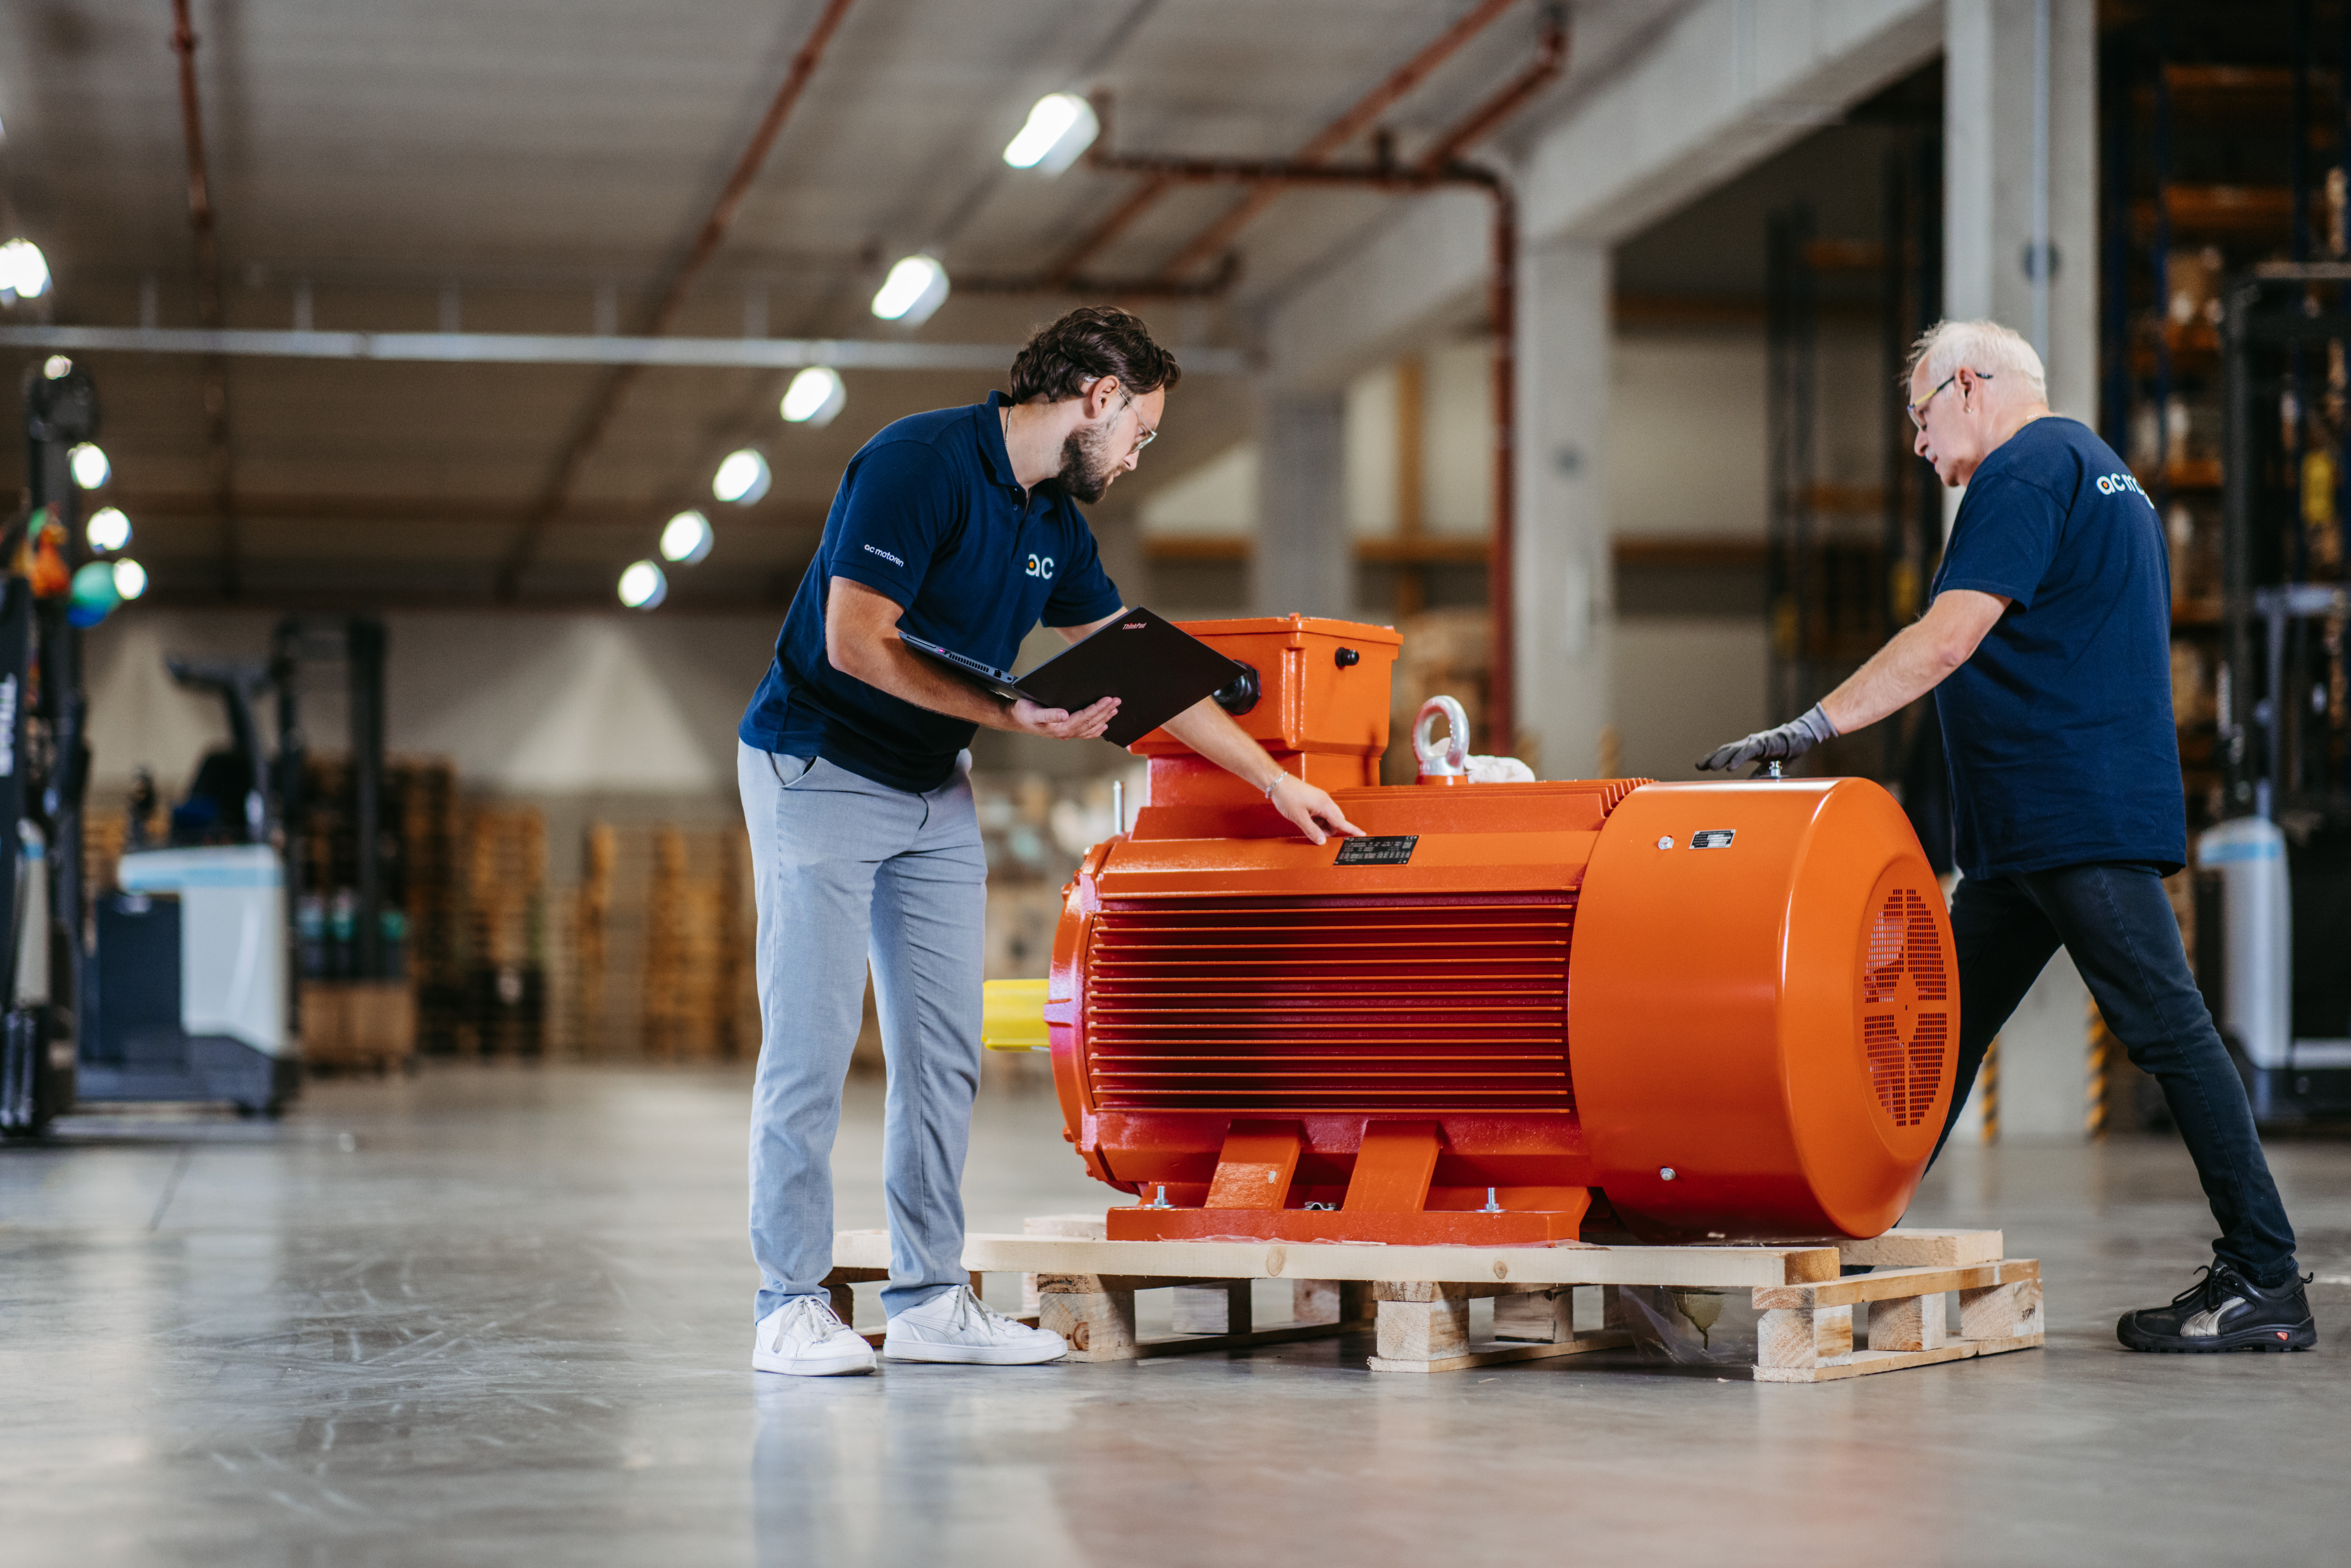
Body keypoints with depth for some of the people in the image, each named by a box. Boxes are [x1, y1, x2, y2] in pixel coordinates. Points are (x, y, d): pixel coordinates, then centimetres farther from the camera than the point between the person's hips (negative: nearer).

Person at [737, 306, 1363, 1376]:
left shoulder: (1056, 525, 8)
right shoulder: (920, 463, -17)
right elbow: (853, 644, -23)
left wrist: (1275, 780, 17)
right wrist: (1014, 717, -24)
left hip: (935, 793, 8)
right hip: (818, 773, -8)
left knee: (943, 1052, 5)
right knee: (811, 1047, -7)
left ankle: (929, 1298, 11)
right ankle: (790, 1308, -1)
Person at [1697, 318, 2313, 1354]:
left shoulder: (2027, 469, -9)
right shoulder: (2098, 473, 23)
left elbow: (1946, 641, -18)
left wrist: (1814, 727, -16)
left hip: (2076, 820, -11)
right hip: (2030, 834, 11)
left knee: (2166, 1030, -7)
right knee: (1943, 1029, 10)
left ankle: (2264, 1280, -4)